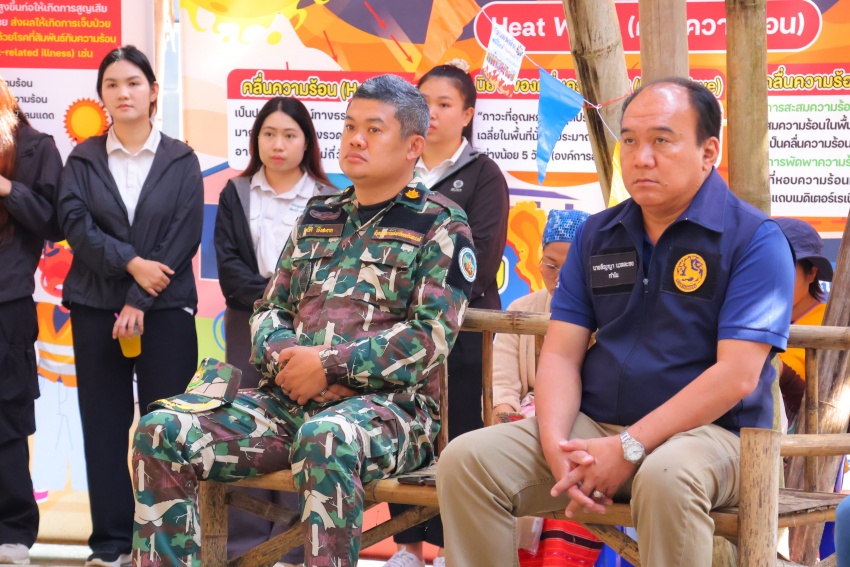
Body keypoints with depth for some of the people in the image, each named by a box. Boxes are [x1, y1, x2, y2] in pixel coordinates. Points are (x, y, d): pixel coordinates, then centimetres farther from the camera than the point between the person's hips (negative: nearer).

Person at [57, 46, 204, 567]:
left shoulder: (181, 160, 4)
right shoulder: (84, 159, 8)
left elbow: (185, 236, -5)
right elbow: (75, 225, -4)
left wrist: (139, 302, -12)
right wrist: (131, 263, -17)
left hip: (165, 309, -1)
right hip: (96, 308, 2)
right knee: (104, 424, 2)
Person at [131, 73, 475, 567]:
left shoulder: (440, 226, 2)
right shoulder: (318, 218, 21)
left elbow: (432, 334, -9)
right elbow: (270, 309, 20)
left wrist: (330, 364, -15)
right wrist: (285, 358, -5)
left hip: (387, 403, -6)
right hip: (288, 399, 6)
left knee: (323, 440, -42)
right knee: (162, 432, -14)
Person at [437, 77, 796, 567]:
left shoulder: (754, 238, -5)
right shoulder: (597, 235, 14)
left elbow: (737, 375, -14)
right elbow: (561, 354, 9)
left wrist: (627, 448, -19)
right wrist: (556, 443, -12)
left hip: (708, 433, -5)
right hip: (593, 427, 5)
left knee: (666, 476, -40)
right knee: (466, 460, -17)